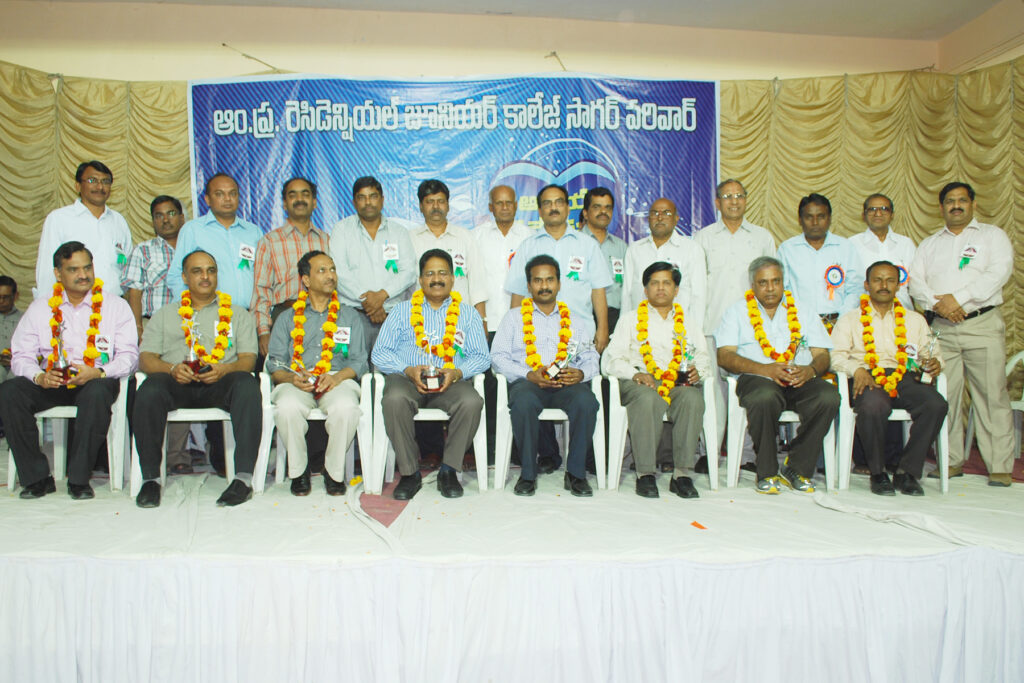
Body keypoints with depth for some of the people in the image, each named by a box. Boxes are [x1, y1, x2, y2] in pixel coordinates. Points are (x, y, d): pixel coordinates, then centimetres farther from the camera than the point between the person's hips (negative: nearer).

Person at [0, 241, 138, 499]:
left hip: (95, 382, -3)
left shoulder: (116, 306, 5)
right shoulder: (40, 308, 12)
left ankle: (79, 479, -23)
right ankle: (36, 477, -16)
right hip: (50, 383, 3)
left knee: (97, 392, -37)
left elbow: (129, 355, -5)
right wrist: (39, 376, -18)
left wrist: (97, 373, -23)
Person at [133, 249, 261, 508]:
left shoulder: (237, 313, 23)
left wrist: (224, 369, -13)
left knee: (247, 385, -35)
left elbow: (248, 358, 10)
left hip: (221, 382, -1)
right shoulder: (166, 314, 26)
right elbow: (146, 358, 13)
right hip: (176, 381, 1)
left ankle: (244, 477, -36)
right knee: (149, 390, -33)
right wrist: (172, 368, -10)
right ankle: (150, 478, -22)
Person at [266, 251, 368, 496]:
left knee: (346, 407, -35)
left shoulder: (349, 316, 22)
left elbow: (359, 361, 10)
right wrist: (292, 378, -12)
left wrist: (337, 377, -12)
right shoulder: (288, 318, 22)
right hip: (295, 382, 1)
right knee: (287, 407, -34)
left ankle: (334, 470, -11)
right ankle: (298, 469, -9)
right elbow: (275, 362, 11)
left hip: (337, 380, 0)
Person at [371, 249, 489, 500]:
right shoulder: (402, 311, 18)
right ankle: (409, 472, -19)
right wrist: (409, 370, -11)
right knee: (394, 399, -34)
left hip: (451, 382, 0)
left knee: (471, 402, -32)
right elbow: (380, 353, 8)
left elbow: (481, 357, 9)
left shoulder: (467, 313, 19)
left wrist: (457, 373, -12)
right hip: (406, 378, 0)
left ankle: (449, 470, -15)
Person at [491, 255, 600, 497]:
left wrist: (581, 373, -9)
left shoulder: (575, 320, 24)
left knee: (586, 401, -33)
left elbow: (590, 358, 16)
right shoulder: (514, 317, 18)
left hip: (567, 384, 1)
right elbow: (498, 356, 5)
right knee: (524, 402, -37)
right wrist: (529, 375, -11)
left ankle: (576, 472, -18)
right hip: (527, 382, -1)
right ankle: (528, 472, -19)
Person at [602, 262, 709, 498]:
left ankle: (682, 473, -28)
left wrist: (697, 371, -8)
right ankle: (645, 474, -31)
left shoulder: (687, 322, 27)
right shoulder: (630, 320, 19)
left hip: (679, 382, 2)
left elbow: (703, 356, 17)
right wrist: (635, 374, -13)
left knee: (692, 398, -33)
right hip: (639, 381, -2)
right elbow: (611, 359, 7)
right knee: (648, 399, -37)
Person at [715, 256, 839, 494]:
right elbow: (725, 357, -2)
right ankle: (767, 472, -17)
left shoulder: (803, 310, 21)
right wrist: (766, 369, -16)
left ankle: (797, 468, -11)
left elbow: (822, 355, 12)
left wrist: (810, 370, -13)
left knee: (829, 397, -28)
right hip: (756, 378, -3)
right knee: (764, 398, -37)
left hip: (801, 380, 3)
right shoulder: (737, 311, 13)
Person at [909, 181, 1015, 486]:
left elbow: (1000, 271, -5)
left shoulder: (992, 235, 12)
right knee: (944, 397, 0)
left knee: (992, 395, -5)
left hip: (982, 325, -2)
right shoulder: (929, 244, 20)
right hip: (941, 327, 3)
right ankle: (952, 461, 8)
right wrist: (937, 303, -12)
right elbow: (915, 281, 8)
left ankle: (1000, 467, 0)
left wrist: (958, 297, -15)